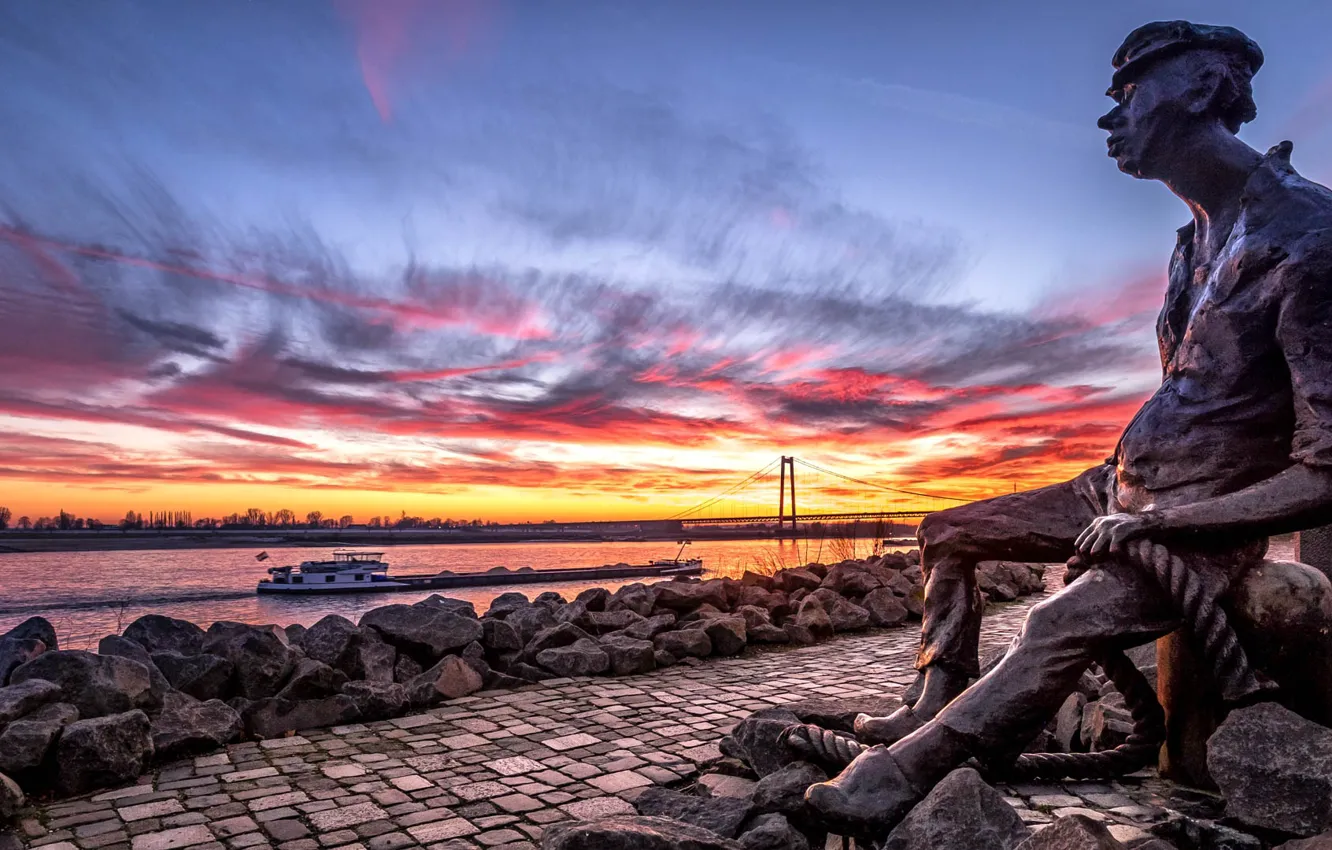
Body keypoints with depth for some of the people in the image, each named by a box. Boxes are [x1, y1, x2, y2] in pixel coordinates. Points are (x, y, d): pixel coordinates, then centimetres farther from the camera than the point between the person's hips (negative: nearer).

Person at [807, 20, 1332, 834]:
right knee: (948, 534, 10)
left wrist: (1152, 520, -20)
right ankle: (938, 705, 12)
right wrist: (1122, 489, 8)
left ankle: (899, 777, -25)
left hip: (1200, 527, -8)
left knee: (1061, 628, -33)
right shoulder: (1200, 239, 7)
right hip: (1120, 491, 8)